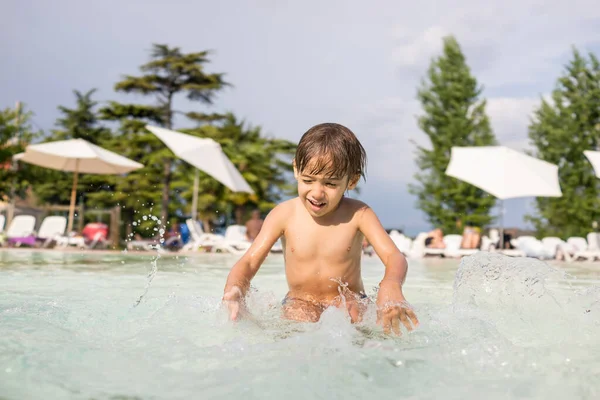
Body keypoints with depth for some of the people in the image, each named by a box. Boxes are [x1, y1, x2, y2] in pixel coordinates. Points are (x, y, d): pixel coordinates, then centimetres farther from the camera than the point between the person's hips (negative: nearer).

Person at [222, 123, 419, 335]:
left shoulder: (357, 214, -12)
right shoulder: (284, 214, -10)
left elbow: (394, 257, -21)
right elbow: (249, 262, -12)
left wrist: (391, 286, -48)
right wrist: (234, 291, -37)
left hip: (348, 303, 0)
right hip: (300, 304, 1)